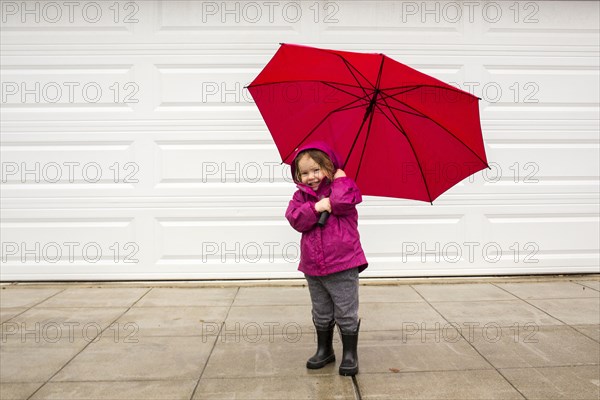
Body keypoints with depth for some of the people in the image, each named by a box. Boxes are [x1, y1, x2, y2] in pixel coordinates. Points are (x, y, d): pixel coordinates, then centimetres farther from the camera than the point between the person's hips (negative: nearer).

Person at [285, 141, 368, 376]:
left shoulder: (343, 186, -2)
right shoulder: (301, 195, 7)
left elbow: (343, 201, -25)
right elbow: (296, 220, -8)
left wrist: (340, 179, -11)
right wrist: (316, 207, -19)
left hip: (342, 265, -4)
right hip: (312, 267, 5)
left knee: (347, 313, 5)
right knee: (321, 314, 19)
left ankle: (350, 354, 21)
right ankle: (324, 350, 36)